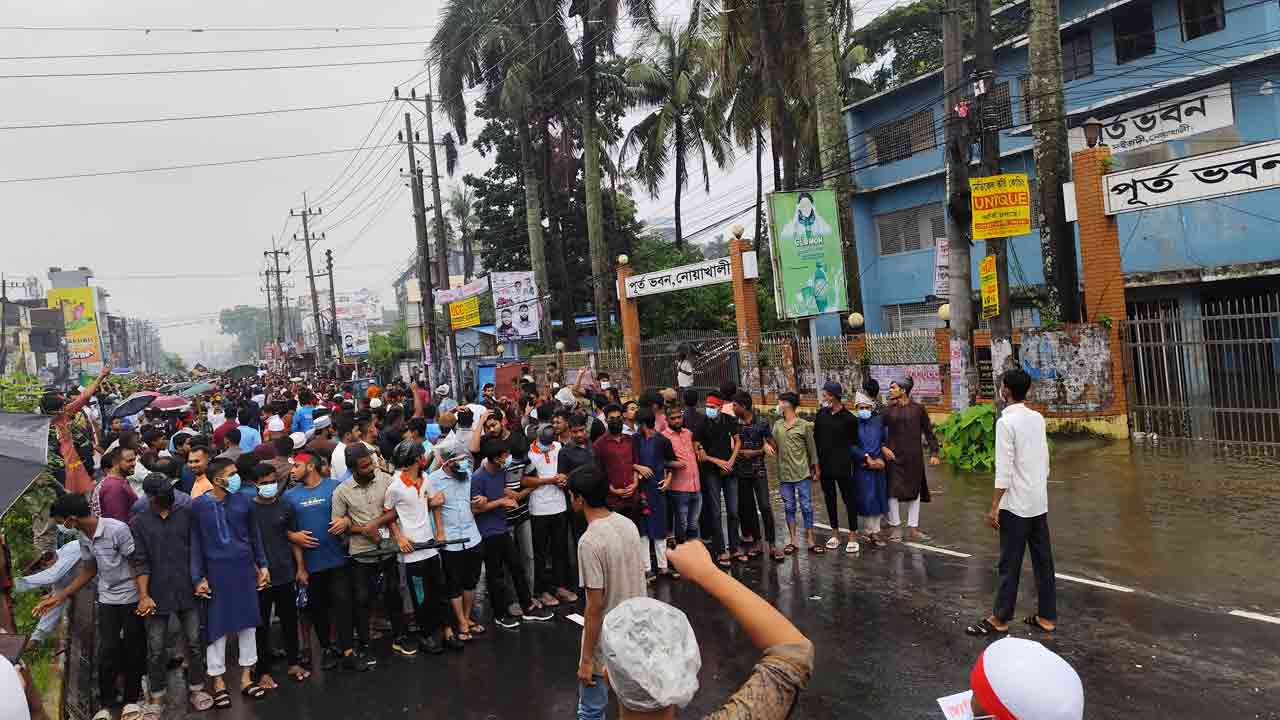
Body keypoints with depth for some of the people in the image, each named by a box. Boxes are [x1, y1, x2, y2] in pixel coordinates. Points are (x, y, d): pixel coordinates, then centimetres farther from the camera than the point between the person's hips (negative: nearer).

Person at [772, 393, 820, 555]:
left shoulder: (804, 425, -5)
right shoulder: (777, 425, 7)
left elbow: (812, 448, 0)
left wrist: (816, 469, 2)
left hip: (802, 473, -4)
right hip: (784, 474, 4)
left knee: (806, 506, 0)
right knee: (789, 507, 8)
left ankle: (810, 540, 8)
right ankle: (792, 540, 16)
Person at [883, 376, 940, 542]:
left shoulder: (918, 409, 1)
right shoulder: (888, 410, 2)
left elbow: (928, 431, 6)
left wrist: (933, 452, 1)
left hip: (914, 457, 1)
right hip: (894, 456, 0)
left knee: (914, 492, 7)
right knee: (893, 491, -3)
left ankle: (913, 530, 17)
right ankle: (895, 527, 10)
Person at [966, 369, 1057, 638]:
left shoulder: (1006, 422, -16)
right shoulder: (1038, 418, 6)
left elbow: (1004, 470, -18)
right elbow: (1045, 460, 13)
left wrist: (994, 507, -14)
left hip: (1016, 504, -7)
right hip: (1040, 502, 7)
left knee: (1010, 564, 1)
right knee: (1043, 560, 11)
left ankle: (1000, 619, 10)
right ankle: (1047, 616, 19)